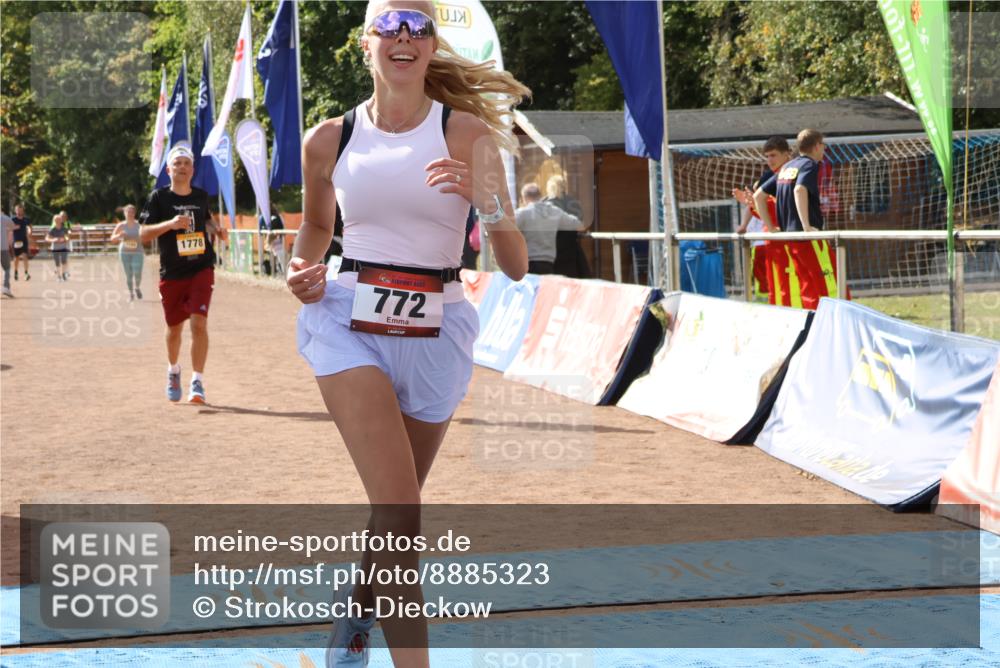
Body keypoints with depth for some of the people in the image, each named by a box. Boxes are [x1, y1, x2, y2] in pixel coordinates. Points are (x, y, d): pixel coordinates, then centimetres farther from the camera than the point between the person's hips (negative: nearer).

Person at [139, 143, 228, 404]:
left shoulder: (201, 196, 6)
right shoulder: (159, 197, -4)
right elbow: (143, 235, -10)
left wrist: (217, 230, 4)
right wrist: (170, 223, -25)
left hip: (202, 269, 1)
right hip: (172, 273, -1)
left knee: (199, 323, -15)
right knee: (174, 328, 13)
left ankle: (197, 382, -11)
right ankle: (173, 371, 41)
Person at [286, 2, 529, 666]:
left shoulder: (467, 133, -4)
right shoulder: (329, 140, 2)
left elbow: (516, 267, -6)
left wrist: (489, 203, -25)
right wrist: (303, 271, 2)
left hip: (436, 331, 1)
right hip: (351, 326, -1)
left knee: (396, 505, 16)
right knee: (399, 509, -17)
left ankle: (357, 608, 46)